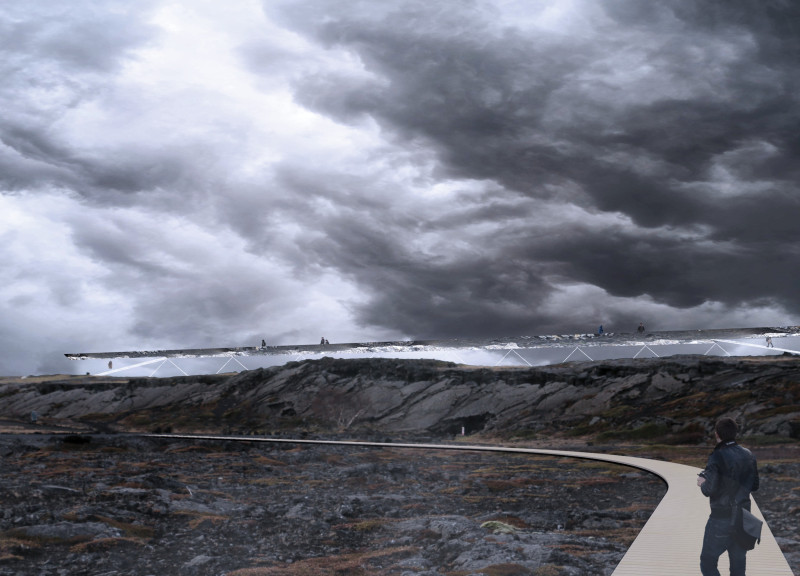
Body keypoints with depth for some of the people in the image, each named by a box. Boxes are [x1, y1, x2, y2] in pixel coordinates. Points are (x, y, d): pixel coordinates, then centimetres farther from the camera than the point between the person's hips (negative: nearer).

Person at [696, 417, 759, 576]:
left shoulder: (717, 457, -17)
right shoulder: (748, 455, 2)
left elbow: (710, 490, -21)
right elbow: (754, 486, 11)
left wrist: (703, 483, -1)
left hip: (722, 519, -6)